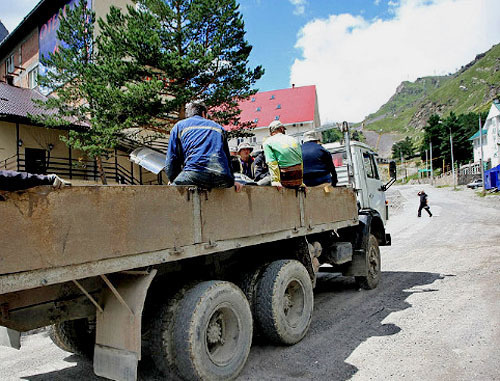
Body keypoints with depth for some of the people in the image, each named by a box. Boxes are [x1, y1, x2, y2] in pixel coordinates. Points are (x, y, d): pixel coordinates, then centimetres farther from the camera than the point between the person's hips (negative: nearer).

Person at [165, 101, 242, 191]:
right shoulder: (218, 127, 30)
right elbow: (227, 157, 33)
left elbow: (171, 160, 14)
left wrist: (173, 181, 26)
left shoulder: (179, 125, 23)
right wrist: (232, 181, 40)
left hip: (195, 174, -2)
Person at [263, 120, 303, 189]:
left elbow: (272, 164, -9)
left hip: (286, 181, -4)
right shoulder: (293, 139, 16)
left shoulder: (268, 142, 3)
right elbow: (302, 161, 17)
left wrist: (276, 181, -11)